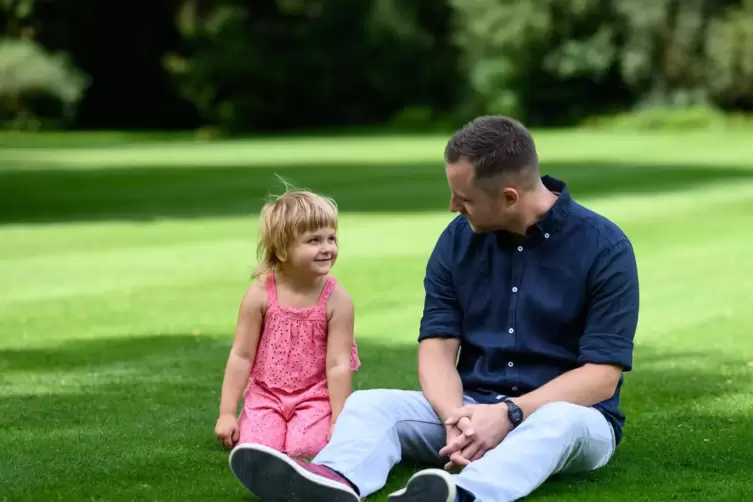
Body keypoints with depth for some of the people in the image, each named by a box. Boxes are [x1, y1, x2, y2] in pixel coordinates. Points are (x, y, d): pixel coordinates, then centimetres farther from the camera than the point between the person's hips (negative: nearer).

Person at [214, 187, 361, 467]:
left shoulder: (337, 300, -12)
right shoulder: (260, 294, -10)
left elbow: (338, 364, -12)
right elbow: (241, 356, -5)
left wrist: (339, 422, -14)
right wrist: (226, 413, -8)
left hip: (315, 398, -1)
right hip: (266, 395, 1)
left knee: (305, 449, -24)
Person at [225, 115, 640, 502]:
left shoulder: (604, 247, -11)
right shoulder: (458, 239, 2)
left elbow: (601, 375, -15)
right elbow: (436, 345, -2)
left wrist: (509, 414, -27)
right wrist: (455, 417, -24)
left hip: (566, 411, -4)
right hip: (474, 407, 4)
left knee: (562, 422, -39)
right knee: (368, 403, -20)